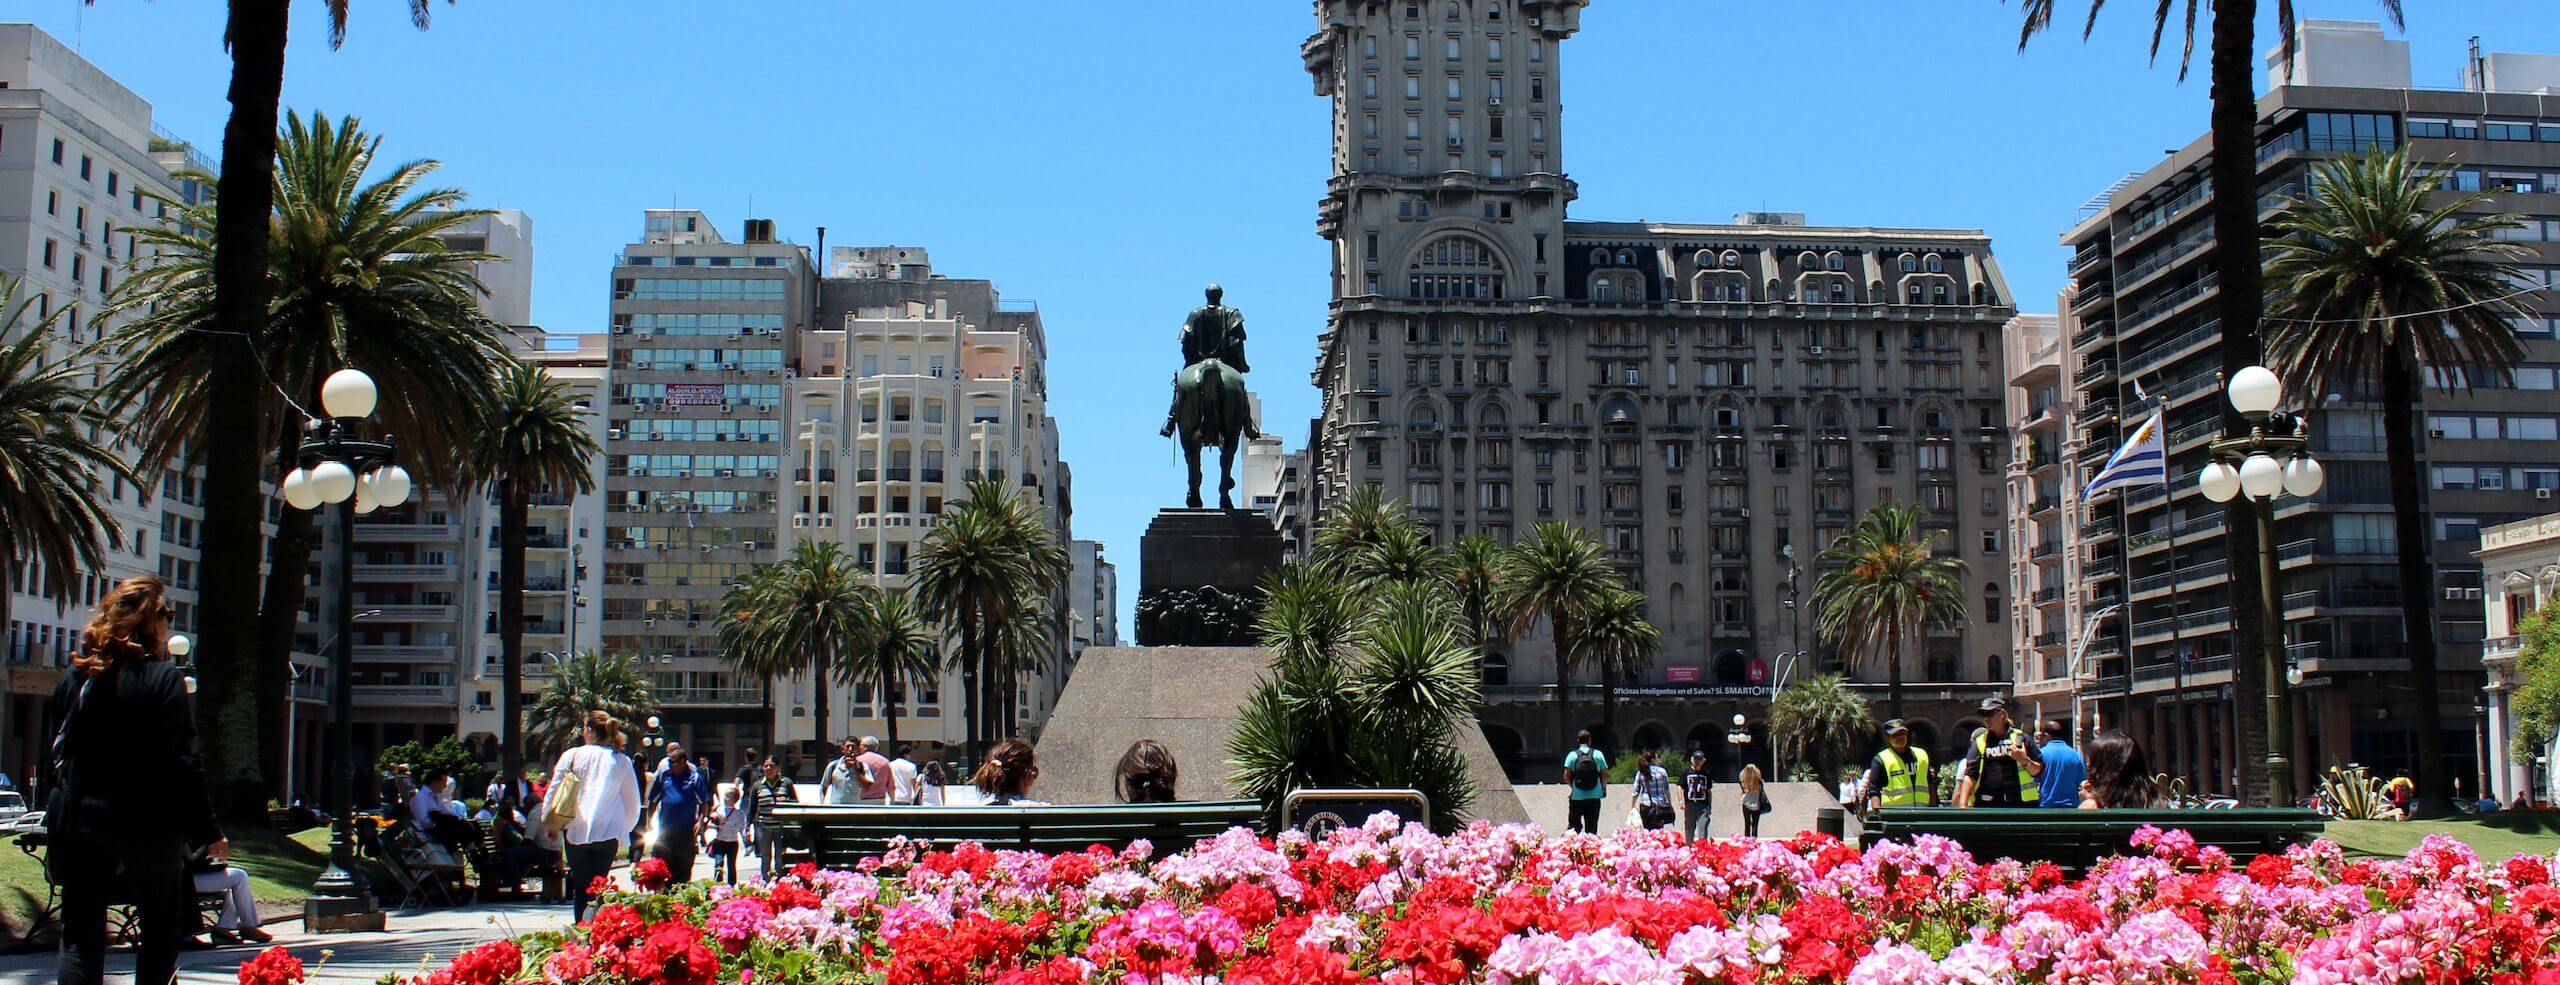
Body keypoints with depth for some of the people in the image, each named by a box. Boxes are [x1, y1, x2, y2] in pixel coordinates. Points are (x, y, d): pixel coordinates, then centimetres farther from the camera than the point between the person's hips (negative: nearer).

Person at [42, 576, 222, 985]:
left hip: (80, 820, 4)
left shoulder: (75, 678, 5)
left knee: (80, 935, 5)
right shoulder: (163, 678, -10)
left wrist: (59, 819, 18)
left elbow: (57, 753, 9)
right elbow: (183, 762, -12)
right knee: (163, 928, 12)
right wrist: (208, 830, -7)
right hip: (147, 824, -4)